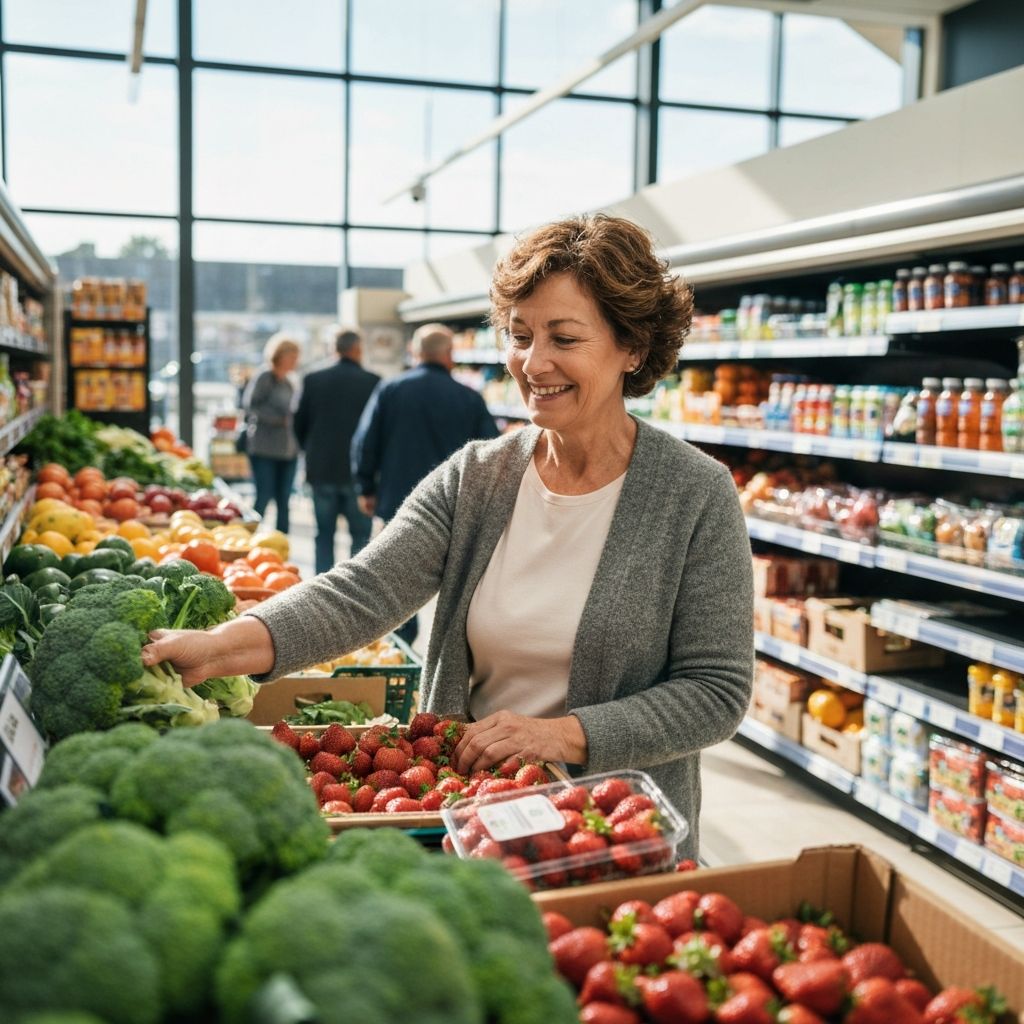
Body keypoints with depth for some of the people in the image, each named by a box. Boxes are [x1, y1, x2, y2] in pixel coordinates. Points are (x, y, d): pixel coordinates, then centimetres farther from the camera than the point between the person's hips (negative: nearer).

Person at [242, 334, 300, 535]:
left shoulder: (288, 383, 17)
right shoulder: (263, 379, -5)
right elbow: (249, 406, -13)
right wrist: (279, 419, -14)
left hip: (288, 450, 7)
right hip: (264, 449, -7)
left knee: (283, 500, 8)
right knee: (263, 497, -7)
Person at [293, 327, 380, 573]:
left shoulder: (313, 380, 1)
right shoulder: (372, 382, -7)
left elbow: (299, 424, 6)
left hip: (322, 470, 3)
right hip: (358, 471, -3)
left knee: (324, 536, 10)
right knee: (361, 537, 6)